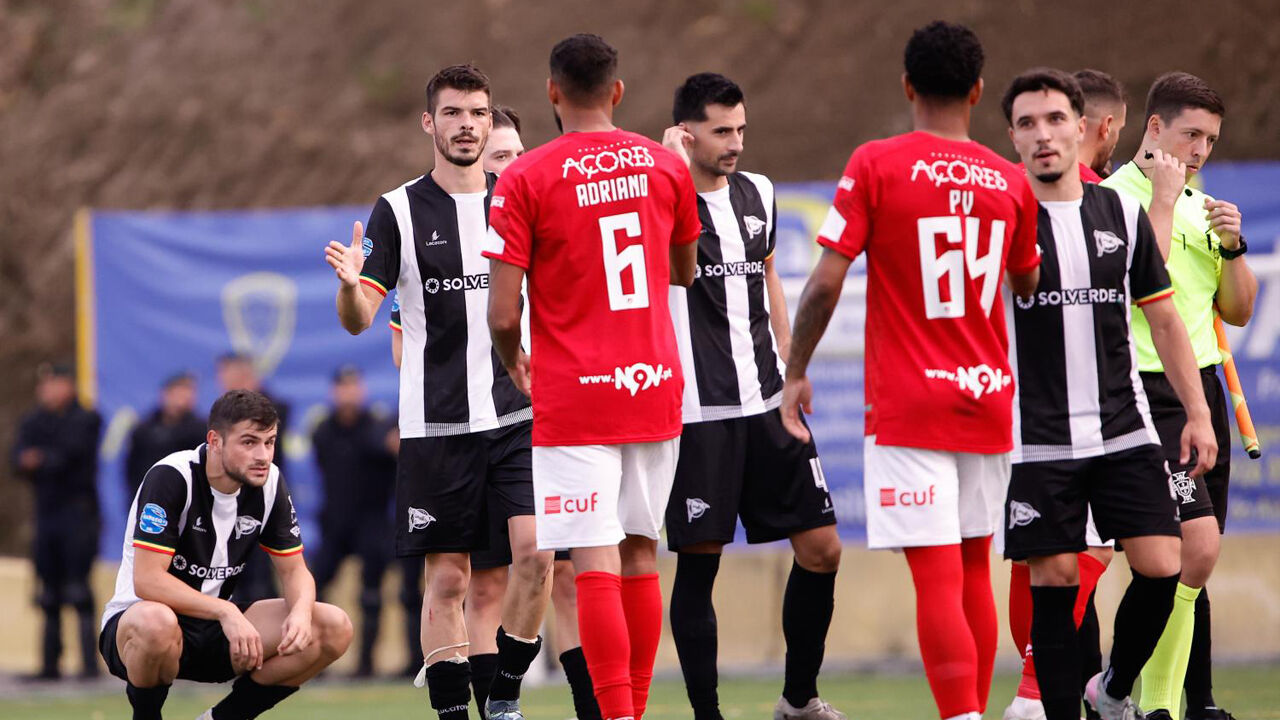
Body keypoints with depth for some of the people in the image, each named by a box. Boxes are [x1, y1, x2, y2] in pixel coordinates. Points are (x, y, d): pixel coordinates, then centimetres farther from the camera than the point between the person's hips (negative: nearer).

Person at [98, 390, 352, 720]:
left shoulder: (270, 484, -3)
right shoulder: (171, 478, -21)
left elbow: (294, 570, 3)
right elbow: (147, 580, -28)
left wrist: (301, 611, -20)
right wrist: (225, 612, -36)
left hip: (216, 626, 6)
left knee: (334, 628, -12)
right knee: (156, 623, -43)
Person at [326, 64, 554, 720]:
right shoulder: (398, 210, 0)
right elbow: (359, 320, -5)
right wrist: (350, 285, -25)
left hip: (519, 413, 2)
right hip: (435, 421, -2)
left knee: (536, 552, -13)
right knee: (447, 577, -1)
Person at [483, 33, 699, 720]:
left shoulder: (524, 179, -8)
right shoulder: (665, 165, 5)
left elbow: (502, 314, -10)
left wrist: (514, 365, 10)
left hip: (573, 398, -4)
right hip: (657, 384, 4)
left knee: (595, 563, -8)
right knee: (640, 550, 15)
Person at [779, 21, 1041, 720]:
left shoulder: (875, 165, -7)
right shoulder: (1010, 181, 4)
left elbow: (826, 282, -10)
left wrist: (795, 373, 1)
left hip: (907, 402, -4)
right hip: (988, 399, 4)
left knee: (937, 579, -9)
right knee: (973, 569, 16)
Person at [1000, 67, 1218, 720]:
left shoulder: (1122, 213, 7)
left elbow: (1164, 319, 14)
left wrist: (1197, 413, 9)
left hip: (1125, 432, 3)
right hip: (1039, 440, -3)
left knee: (1161, 569, -7)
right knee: (1054, 582, -3)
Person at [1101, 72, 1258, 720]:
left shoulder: (1199, 204, 17)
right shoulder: (1115, 197, -7)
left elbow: (1237, 311, 18)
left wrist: (1233, 246, 1)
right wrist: (1163, 201, -16)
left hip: (1202, 389, 8)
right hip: (1148, 393, -8)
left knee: (1189, 559, 7)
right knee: (1196, 547, -20)